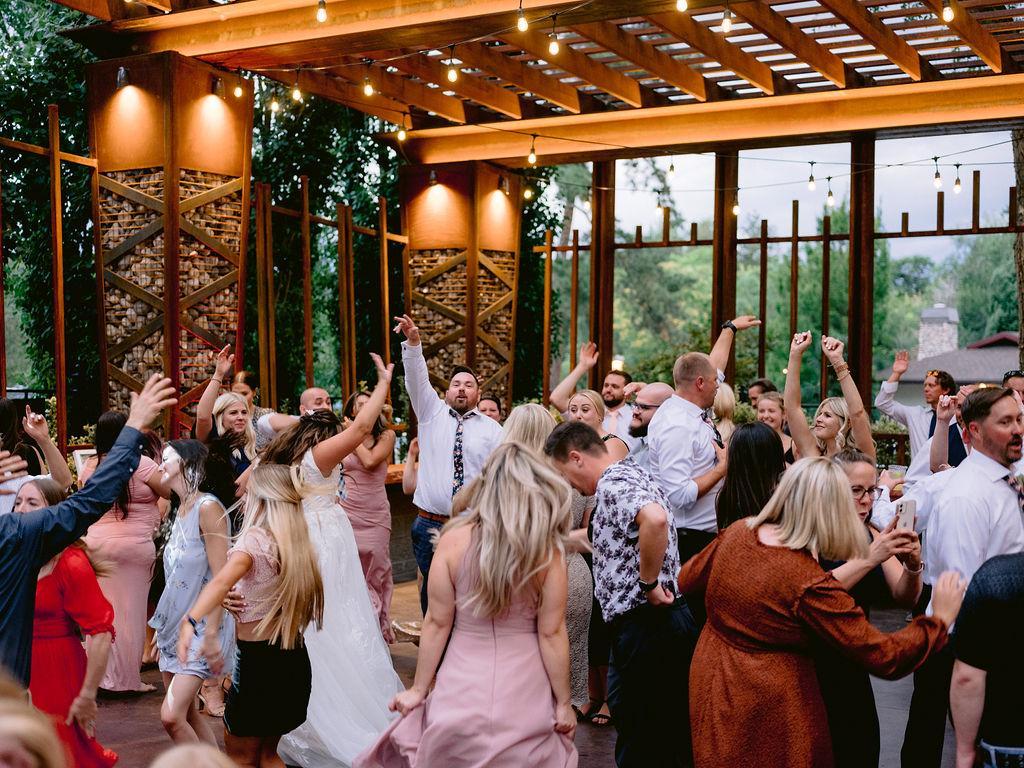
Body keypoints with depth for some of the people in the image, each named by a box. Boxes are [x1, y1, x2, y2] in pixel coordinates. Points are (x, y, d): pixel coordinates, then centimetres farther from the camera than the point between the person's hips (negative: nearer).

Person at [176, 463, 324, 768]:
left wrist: (191, 621, -48)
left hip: (258, 660, -7)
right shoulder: (298, 542, 4)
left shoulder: (255, 537, -17)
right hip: (294, 661, 7)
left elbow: (223, 581, -36)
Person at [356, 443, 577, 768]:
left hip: (463, 689, 0)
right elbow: (552, 633, -8)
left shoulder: (454, 540, -10)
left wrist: (419, 689, 6)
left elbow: (437, 623, -5)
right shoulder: (549, 550, -11)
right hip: (525, 694, 0)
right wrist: (564, 702, 3)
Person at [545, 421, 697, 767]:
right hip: (672, 618, 10)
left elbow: (655, 519, -35)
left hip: (643, 624, -10)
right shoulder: (632, 473, 16)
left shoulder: (612, 483, -15)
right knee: (668, 735, 18)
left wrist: (648, 583, -24)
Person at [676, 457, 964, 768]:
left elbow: (687, 580, 10)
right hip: (768, 713, -6)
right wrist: (940, 619, -8)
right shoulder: (810, 585, -26)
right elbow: (885, 658, -21)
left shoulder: (738, 532, -8)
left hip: (711, 684, 7)